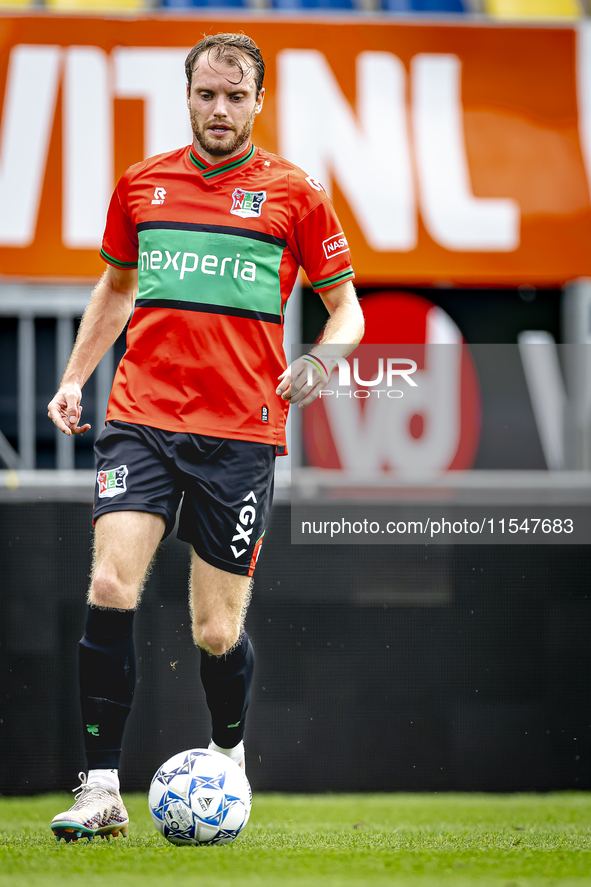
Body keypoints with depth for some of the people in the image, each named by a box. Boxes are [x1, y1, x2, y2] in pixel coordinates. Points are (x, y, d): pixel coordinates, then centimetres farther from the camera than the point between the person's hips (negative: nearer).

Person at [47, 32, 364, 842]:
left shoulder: (294, 194, 2)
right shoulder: (141, 184, 10)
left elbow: (346, 307, 8)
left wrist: (323, 360, -12)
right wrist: (75, 376, 17)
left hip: (241, 433, -2)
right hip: (142, 418, 2)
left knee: (217, 633, 0)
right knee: (110, 588, -18)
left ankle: (229, 756, 32)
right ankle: (102, 791, -14)